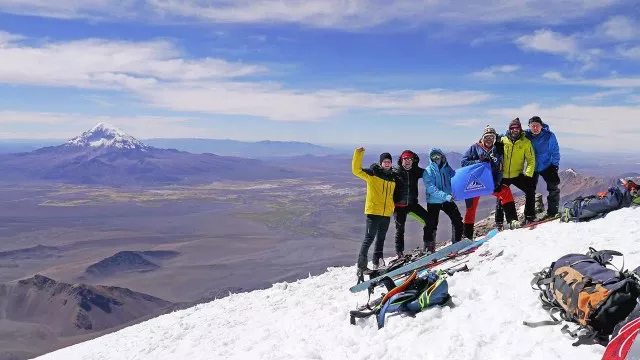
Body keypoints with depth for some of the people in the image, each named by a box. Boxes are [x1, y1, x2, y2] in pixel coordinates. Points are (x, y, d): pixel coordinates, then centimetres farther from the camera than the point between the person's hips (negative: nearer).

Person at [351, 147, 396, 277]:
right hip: (373, 212, -6)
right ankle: (361, 266, -1)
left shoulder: (393, 177, 13)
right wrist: (358, 154, -25)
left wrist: (392, 207, 20)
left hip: (386, 214, 6)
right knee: (369, 239, -6)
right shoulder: (372, 173, -4)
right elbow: (356, 170, -16)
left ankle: (377, 263, 26)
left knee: (381, 239, 15)